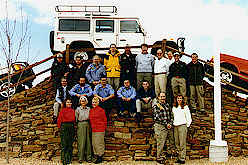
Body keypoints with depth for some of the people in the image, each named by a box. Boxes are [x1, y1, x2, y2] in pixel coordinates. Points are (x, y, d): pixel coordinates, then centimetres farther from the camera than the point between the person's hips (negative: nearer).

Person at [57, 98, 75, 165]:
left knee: (70, 144, 8)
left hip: (71, 127, 4)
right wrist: (60, 128, -3)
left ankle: (69, 159, 16)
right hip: (64, 127, -4)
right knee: (64, 144, -4)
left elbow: (74, 119, 14)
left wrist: (73, 126, 4)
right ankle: (64, 160, 2)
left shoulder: (73, 111, 12)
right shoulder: (62, 110, 0)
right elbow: (59, 120, -1)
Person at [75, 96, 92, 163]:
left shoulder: (89, 109, 11)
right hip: (81, 125, -3)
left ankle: (88, 157, 11)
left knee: (88, 141, 3)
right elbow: (76, 118, 4)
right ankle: (80, 158, 4)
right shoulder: (78, 109, 4)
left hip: (88, 125, 3)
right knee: (81, 141, -3)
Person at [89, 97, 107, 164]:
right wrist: (92, 127, 15)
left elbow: (104, 120, -2)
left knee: (99, 143, -3)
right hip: (93, 130, 7)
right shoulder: (91, 110, 12)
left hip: (100, 130, -6)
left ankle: (100, 157, 5)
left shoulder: (101, 110, -6)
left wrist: (104, 128, 0)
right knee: (94, 143, 9)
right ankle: (96, 156, 19)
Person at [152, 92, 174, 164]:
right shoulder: (155, 105, -4)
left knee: (172, 141, 12)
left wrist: (170, 123, 0)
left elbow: (171, 115, 16)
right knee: (161, 143, -3)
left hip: (169, 126, 6)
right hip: (160, 126, -6)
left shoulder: (167, 105, 15)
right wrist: (166, 124, -12)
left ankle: (169, 153, 33)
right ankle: (158, 157, 9)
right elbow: (157, 117, -11)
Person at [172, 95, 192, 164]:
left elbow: (189, 118, 2)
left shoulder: (185, 107, 1)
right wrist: (173, 123, 14)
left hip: (182, 126, -5)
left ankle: (182, 159, -2)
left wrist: (187, 125, 0)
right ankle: (179, 158, 13)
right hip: (175, 126, 5)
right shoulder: (174, 108, 15)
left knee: (182, 143, -6)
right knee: (177, 143, 6)